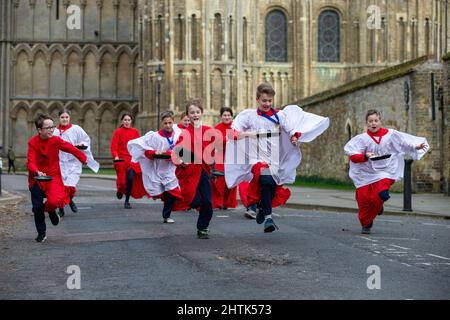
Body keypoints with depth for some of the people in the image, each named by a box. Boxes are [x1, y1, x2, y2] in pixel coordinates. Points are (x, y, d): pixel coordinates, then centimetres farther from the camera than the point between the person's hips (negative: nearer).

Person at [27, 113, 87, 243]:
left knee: (54, 200, -25)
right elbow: (31, 162, -20)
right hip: (37, 178, 1)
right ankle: (41, 233, 26)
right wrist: (37, 172, -39)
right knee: (37, 207, 3)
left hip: (53, 177, -1)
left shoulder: (56, 140, -8)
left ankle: (51, 210, 14)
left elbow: (72, 149, -2)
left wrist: (85, 160, -5)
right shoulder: (33, 143, -11)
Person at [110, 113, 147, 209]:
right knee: (123, 180, -2)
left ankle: (127, 201, 1)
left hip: (132, 159, 1)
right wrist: (116, 156, -22)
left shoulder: (135, 131, 7)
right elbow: (113, 146, -7)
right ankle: (120, 189, 38)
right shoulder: (118, 131, -1)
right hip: (121, 159, -1)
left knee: (130, 178, -15)